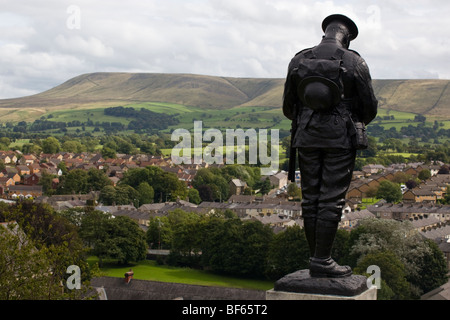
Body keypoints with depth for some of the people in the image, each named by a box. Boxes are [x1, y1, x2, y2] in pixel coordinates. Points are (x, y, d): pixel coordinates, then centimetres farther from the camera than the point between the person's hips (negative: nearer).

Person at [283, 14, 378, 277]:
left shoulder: (298, 61, 5)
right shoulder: (355, 62, -3)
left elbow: (288, 107, 9)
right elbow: (370, 107, 1)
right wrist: (364, 119, 24)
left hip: (306, 137, 3)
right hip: (340, 139, -3)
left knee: (311, 197, 8)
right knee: (332, 200, -2)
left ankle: (317, 257, 12)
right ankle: (322, 261, -3)